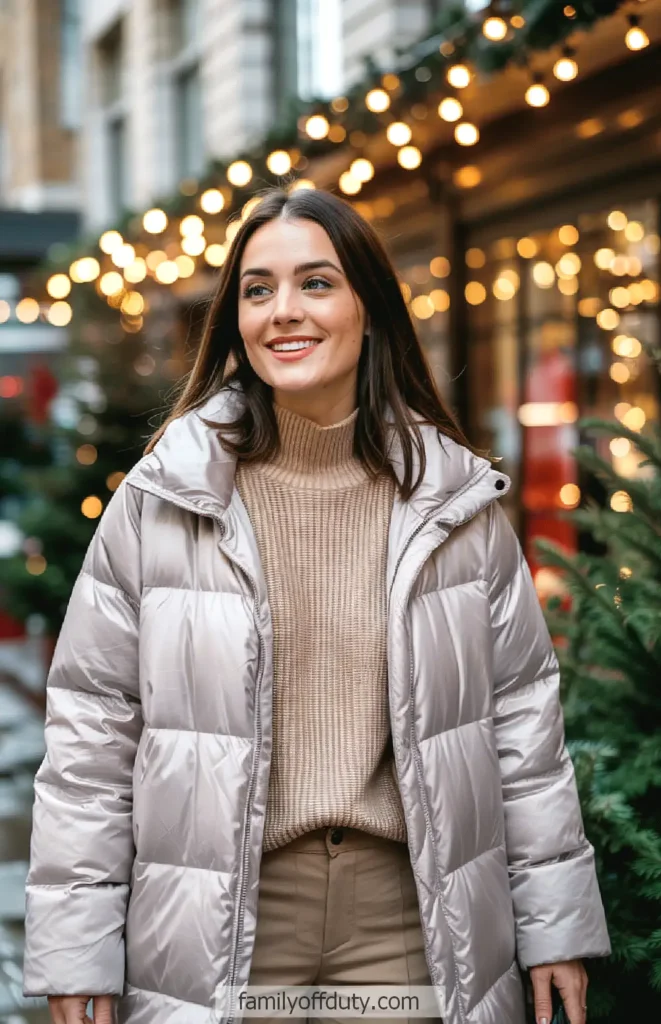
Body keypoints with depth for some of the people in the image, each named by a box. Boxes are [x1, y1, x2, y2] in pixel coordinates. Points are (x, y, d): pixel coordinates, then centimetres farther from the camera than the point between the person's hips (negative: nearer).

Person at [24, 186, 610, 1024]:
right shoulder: (160, 500, -3)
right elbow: (91, 732, -1)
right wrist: (77, 950, -3)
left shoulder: (456, 500, 2)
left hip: (409, 917, 1)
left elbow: (522, 718, 6)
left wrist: (556, 923, 5)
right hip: (221, 927, -1)